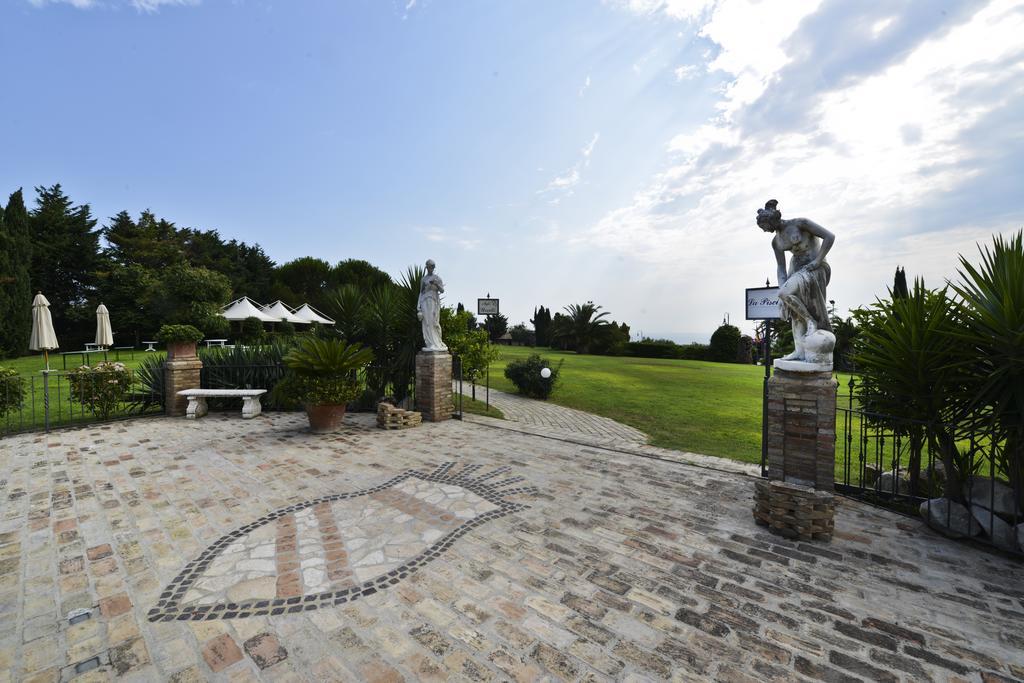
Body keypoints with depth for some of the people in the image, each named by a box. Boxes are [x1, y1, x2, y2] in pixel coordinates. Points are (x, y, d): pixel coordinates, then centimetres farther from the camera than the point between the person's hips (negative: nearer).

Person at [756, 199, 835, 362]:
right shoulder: (776, 241, 7)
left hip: (815, 268, -7)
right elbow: (781, 267, 6)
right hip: (797, 269, 7)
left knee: (785, 293, -28)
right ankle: (800, 351, -4)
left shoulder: (800, 223, -12)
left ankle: (811, 320, -8)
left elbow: (830, 236, -14)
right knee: (796, 311, -2)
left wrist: (817, 261, -17)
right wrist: (782, 289, -4)